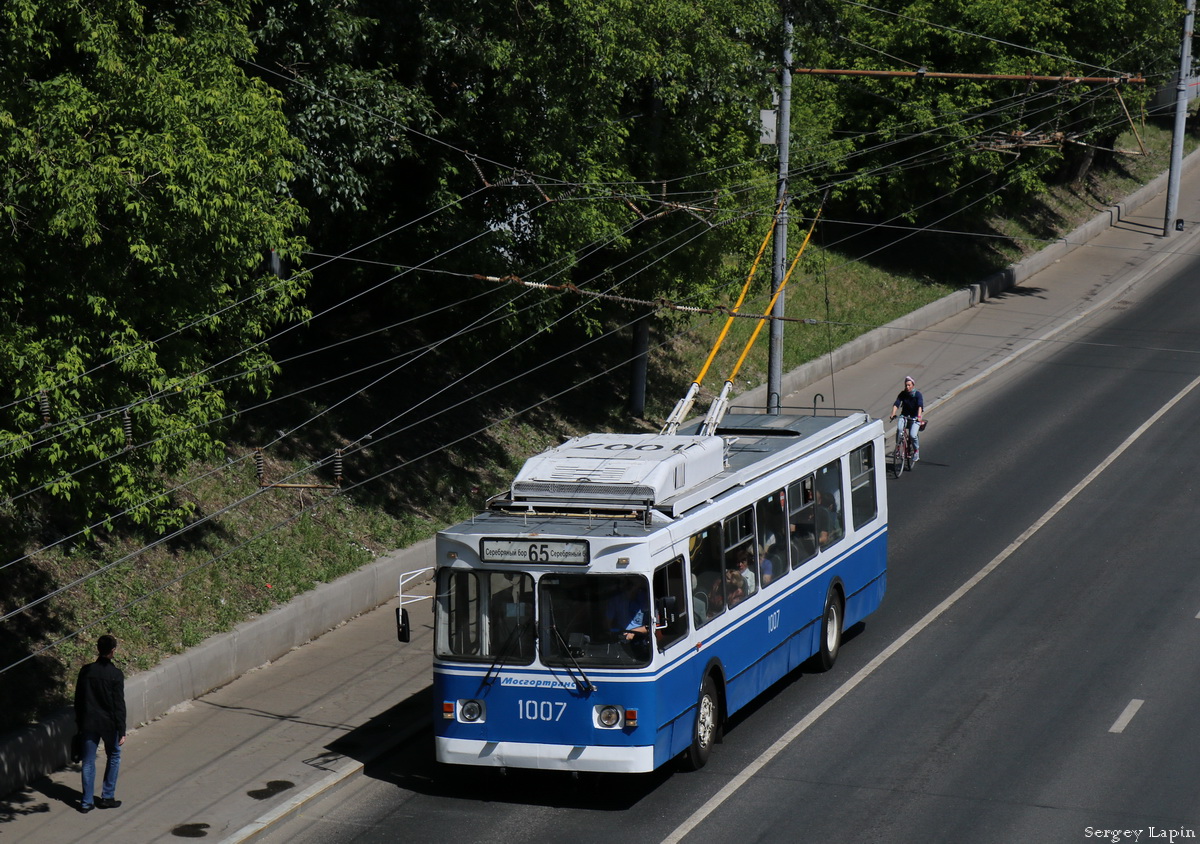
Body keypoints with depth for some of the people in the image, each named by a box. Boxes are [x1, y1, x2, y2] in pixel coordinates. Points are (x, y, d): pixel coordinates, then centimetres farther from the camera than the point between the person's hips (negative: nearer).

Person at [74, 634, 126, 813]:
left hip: (88, 723, 3)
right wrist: (121, 731, -8)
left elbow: (78, 699, 4)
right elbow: (119, 704, -12)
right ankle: (107, 797, 17)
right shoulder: (116, 675, -14)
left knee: (88, 761, 9)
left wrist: (79, 723, 15)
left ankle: (87, 801, 10)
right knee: (114, 757, 17)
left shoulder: (86, 671, -3)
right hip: (109, 723, -3)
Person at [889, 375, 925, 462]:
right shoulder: (903, 394, -2)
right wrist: (893, 414, -30)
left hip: (915, 417, -2)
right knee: (899, 429, -29)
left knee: (913, 435, -23)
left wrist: (919, 416, -41)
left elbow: (920, 406, -24)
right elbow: (896, 404, -13)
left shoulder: (918, 394, -10)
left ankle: (916, 451, 3)